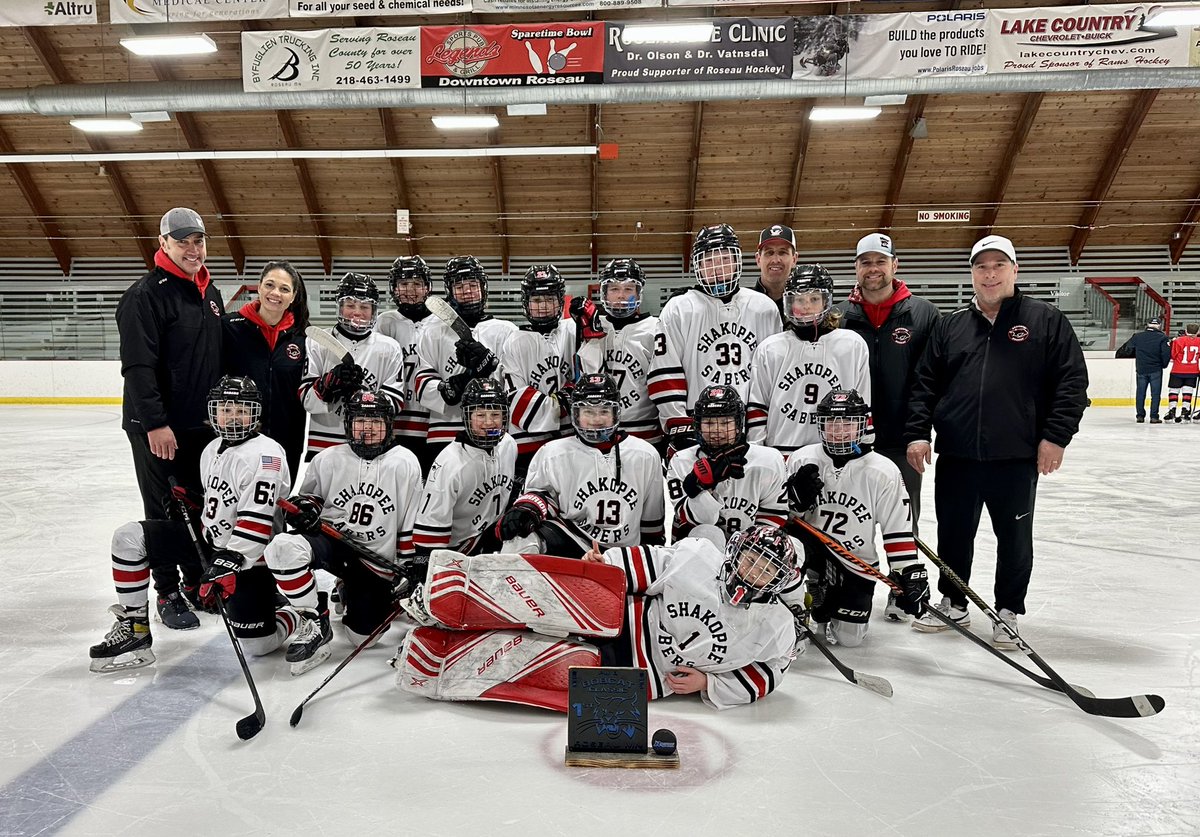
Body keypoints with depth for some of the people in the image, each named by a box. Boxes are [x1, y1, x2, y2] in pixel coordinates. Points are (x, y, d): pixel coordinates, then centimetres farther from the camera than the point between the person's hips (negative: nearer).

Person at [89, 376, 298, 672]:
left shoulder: (265, 454, -20)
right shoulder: (212, 450, 9)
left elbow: (257, 520, -27)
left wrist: (229, 563, -33)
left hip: (248, 558, -8)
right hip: (209, 539, 8)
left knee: (258, 645, -11)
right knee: (128, 537, -6)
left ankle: (303, 614, 20)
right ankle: (134, 629, 3)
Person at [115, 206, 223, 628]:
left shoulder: (211, 294, 11)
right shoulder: (145, 295, -13)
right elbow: (138, 365, -19)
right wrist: (155, 423, -24)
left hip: (203, 423, 7)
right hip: (158, 426, -7)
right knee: (164, 510, 3)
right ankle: (168, 593, 15)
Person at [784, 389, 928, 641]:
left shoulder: (883, 471, -12)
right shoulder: (801, 460, -9)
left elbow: (898, 530, -8)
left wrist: (911, 574, -13)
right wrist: (797, 497, -24)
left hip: (857, 563, 0)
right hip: (814, 554, 0)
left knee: (849, 637, -6)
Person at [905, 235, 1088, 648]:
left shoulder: (1045, 320, 2)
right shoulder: (949, 326, 10)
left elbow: (1072, 380, -2)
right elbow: (925, 383, 7)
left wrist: (1056, 435, -10)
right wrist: (917, 432, -2)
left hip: (1017, 458, -2)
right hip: (956, 456, 3)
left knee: (1015, 538, 10)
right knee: (953, 533, 14)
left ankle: (1008, 612, 27)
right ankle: (953, 603, 31)